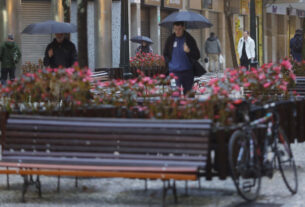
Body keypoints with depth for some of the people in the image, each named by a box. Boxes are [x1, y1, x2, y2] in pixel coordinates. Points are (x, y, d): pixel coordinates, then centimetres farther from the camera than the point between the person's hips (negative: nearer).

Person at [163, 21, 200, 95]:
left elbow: (197, 56, 0)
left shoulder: (190, 39, 2)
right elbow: (165, 54, 19)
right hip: (174, 71, 0)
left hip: (187, 71, 0)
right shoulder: (170, 40, 7)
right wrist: (169, 63, 4)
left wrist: (189, 51, -19)